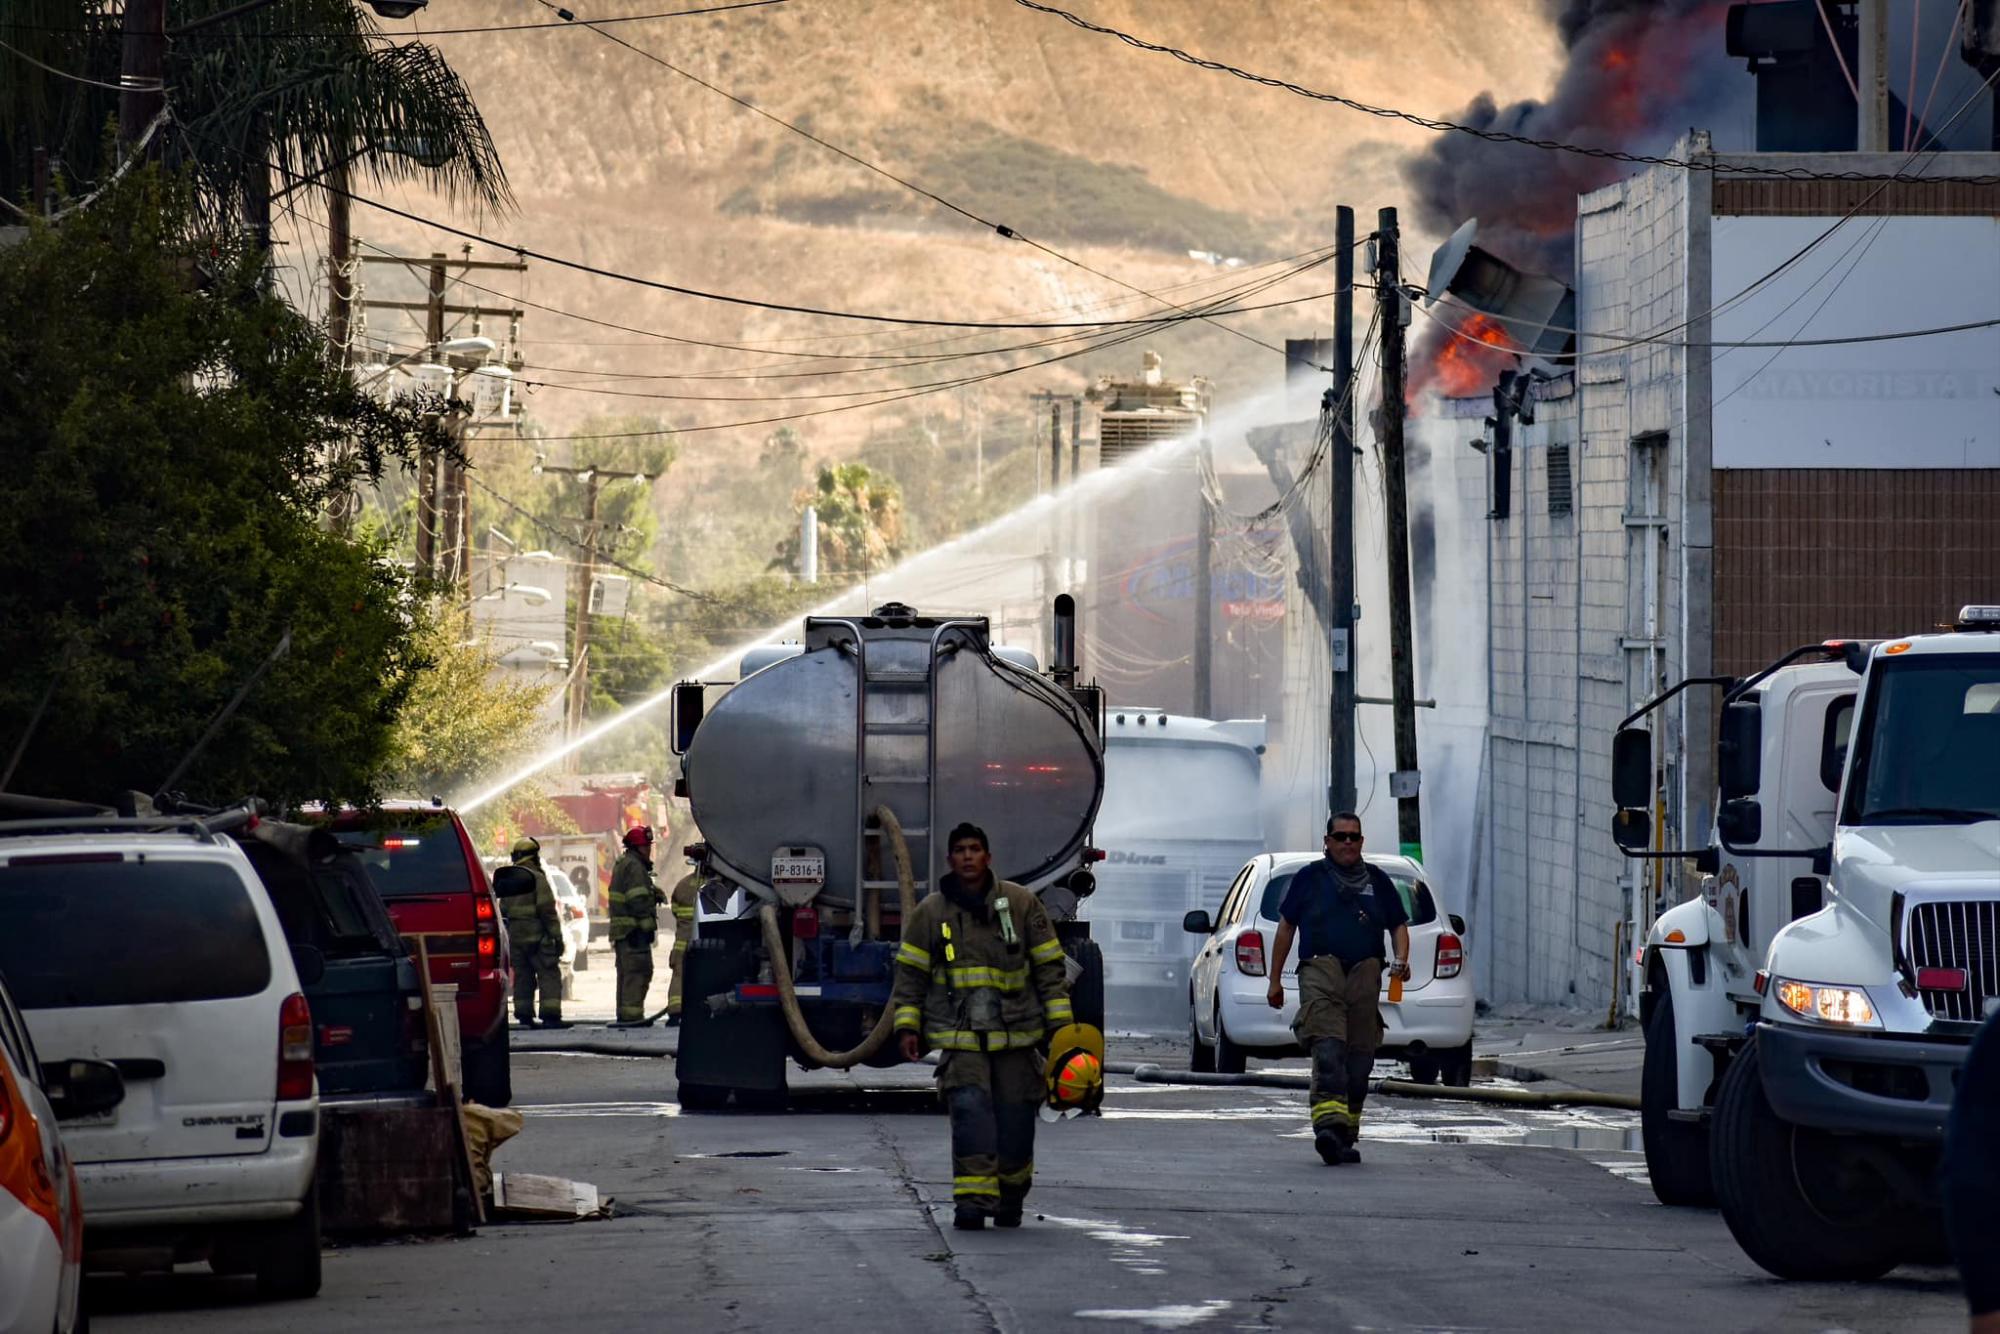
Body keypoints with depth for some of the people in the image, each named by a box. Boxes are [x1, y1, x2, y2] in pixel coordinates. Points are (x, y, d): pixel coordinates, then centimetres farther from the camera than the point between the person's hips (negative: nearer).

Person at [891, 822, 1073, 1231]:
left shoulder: (1022, 904, 4)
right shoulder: (930, 912, 5)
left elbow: (1049, 967, 7)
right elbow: (910, 974, 10)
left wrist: (1060, 1024, 2)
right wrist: (907, 1026, 2)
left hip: (1015, 1034, 1)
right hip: (959, 1036, -1)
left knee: (1016, 1119, 5)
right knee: (970, 1112, -16)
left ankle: (1010, 1198, 25)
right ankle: (972, 1201, -18)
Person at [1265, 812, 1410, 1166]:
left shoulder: (1377, 881, 18)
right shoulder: (1310, 878, 12)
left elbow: (1399, 925, 21)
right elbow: (1286, 927, 15)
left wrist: (1402, 959, 0)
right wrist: (1275, 980, 11)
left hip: (1364, 975, 3)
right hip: (1320, 970, -3)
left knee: (1359, 1057, 4)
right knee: (1328, 1048, -21)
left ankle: (1346, 1137, 14)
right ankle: (1329, 1125, -35)